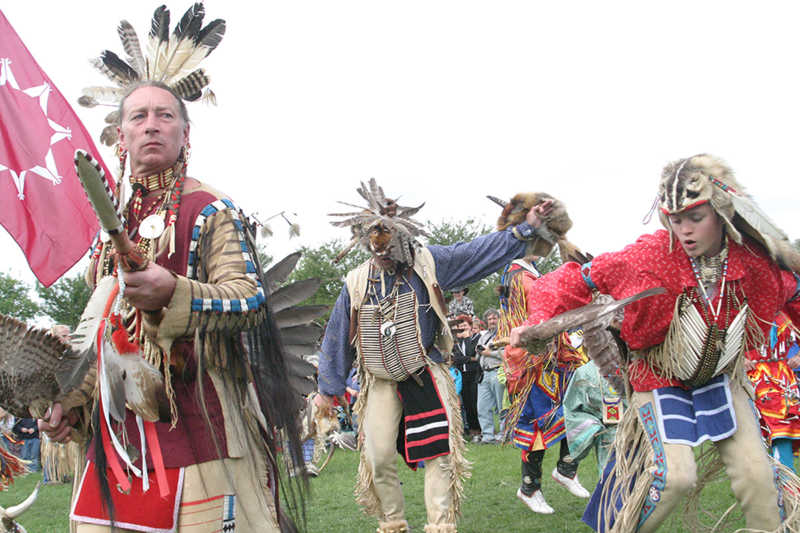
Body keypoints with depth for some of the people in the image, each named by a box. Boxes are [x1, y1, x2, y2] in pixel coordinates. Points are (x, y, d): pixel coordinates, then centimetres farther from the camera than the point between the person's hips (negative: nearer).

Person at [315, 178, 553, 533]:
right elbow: (338, 337, 11)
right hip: (381, 382, 2)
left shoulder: (427, 264, -1)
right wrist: (328, 388, 14)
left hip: (425, 376, -2)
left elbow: (480, 253, -2)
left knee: (439, 453, -8)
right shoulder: (356, 283, 4)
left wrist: (525, 228, -9)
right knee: (378, 458, 2)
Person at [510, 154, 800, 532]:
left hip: (720, 379, 4)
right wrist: (540, 321, -30)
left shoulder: (757, 258, -15)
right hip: (660, 379, -4)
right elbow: (579, 280, -17)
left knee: (756, 475, -2)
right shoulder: (650, 256, -25)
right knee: (675, 475, -20)